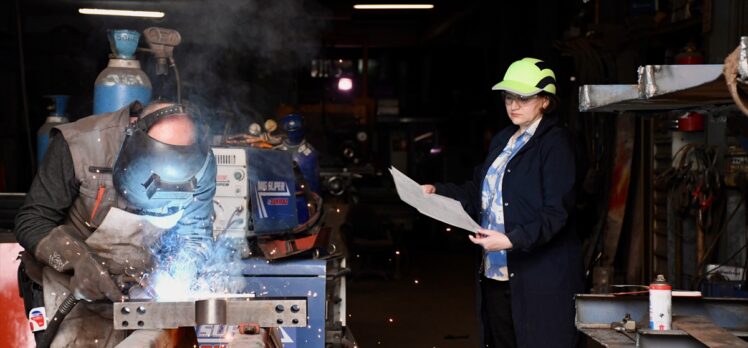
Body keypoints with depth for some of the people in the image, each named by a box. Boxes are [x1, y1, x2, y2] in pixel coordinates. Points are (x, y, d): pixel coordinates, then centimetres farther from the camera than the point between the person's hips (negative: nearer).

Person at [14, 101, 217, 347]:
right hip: (67, 285, -2)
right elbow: (31, 222, -18)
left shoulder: (199, 165, -17)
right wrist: (78, 259, -35)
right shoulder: (80, 145, -25)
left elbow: (195, 240, -8)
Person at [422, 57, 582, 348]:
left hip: (539, 279, -7)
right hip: (496, 273, 8)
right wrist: (436, 192, 5)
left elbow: (555, 212, -15)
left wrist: (511, 240, -27)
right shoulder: (502, 140, 16)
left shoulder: (555, 142, -8)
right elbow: (477, 193, 20)